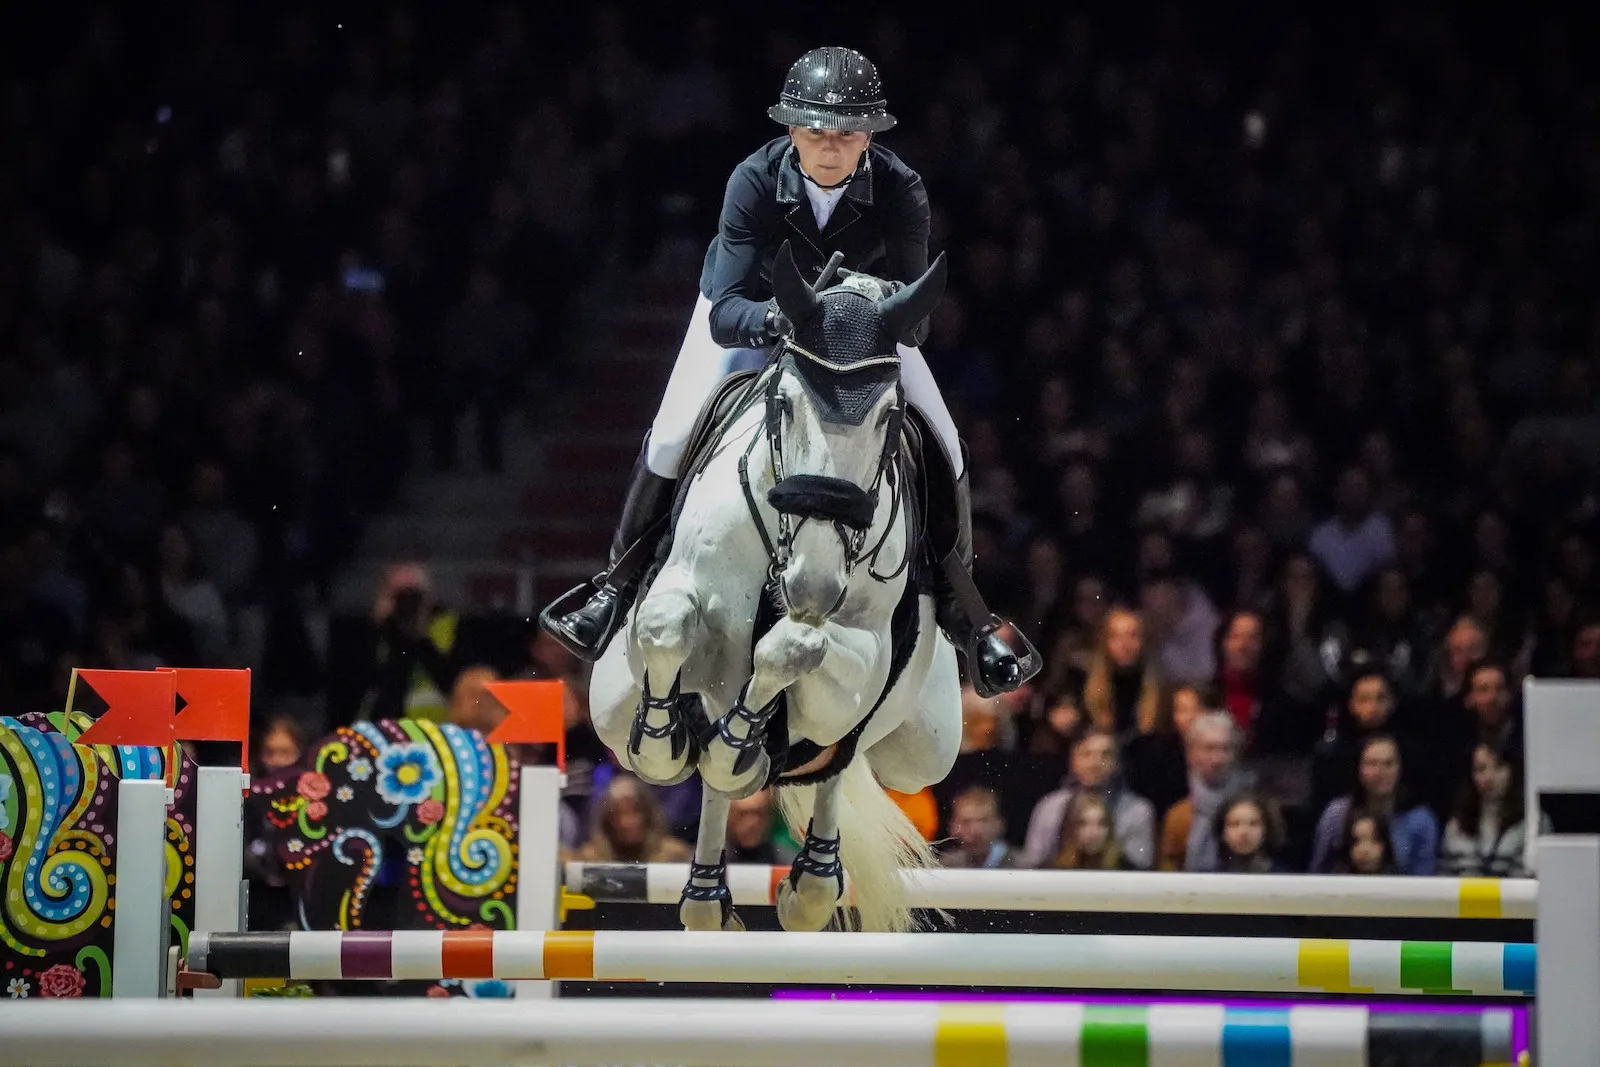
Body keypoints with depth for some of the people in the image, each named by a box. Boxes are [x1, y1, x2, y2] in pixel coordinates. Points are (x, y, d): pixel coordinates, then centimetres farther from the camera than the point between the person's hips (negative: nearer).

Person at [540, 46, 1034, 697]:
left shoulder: (901, 191, -31)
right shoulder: (755, 181, -33)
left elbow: (915, 320, -30)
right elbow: (725, 313, -37)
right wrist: (779, 319, -58)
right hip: (756, 307, -1)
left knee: (943, 451, -12)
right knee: (672, 435, -17)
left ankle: (960, 611, 6)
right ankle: (619, 584, 4)